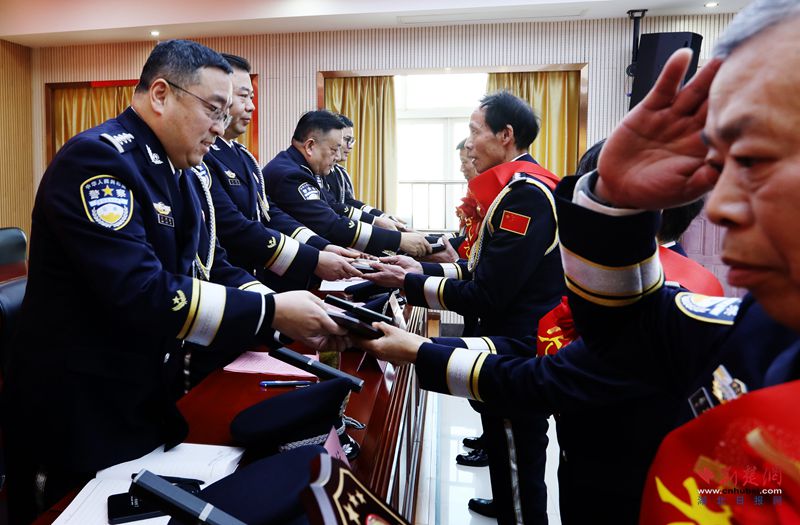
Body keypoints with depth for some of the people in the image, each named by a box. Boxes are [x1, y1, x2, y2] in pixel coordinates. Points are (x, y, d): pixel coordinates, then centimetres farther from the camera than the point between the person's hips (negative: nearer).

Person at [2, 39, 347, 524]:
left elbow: (213, 270, 5)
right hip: (78, 416, -8)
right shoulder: (96, 158, -21)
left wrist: (289, 317, -10)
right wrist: (272, 311, -27)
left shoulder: (177, 172, 7)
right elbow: (141, 293, -31)